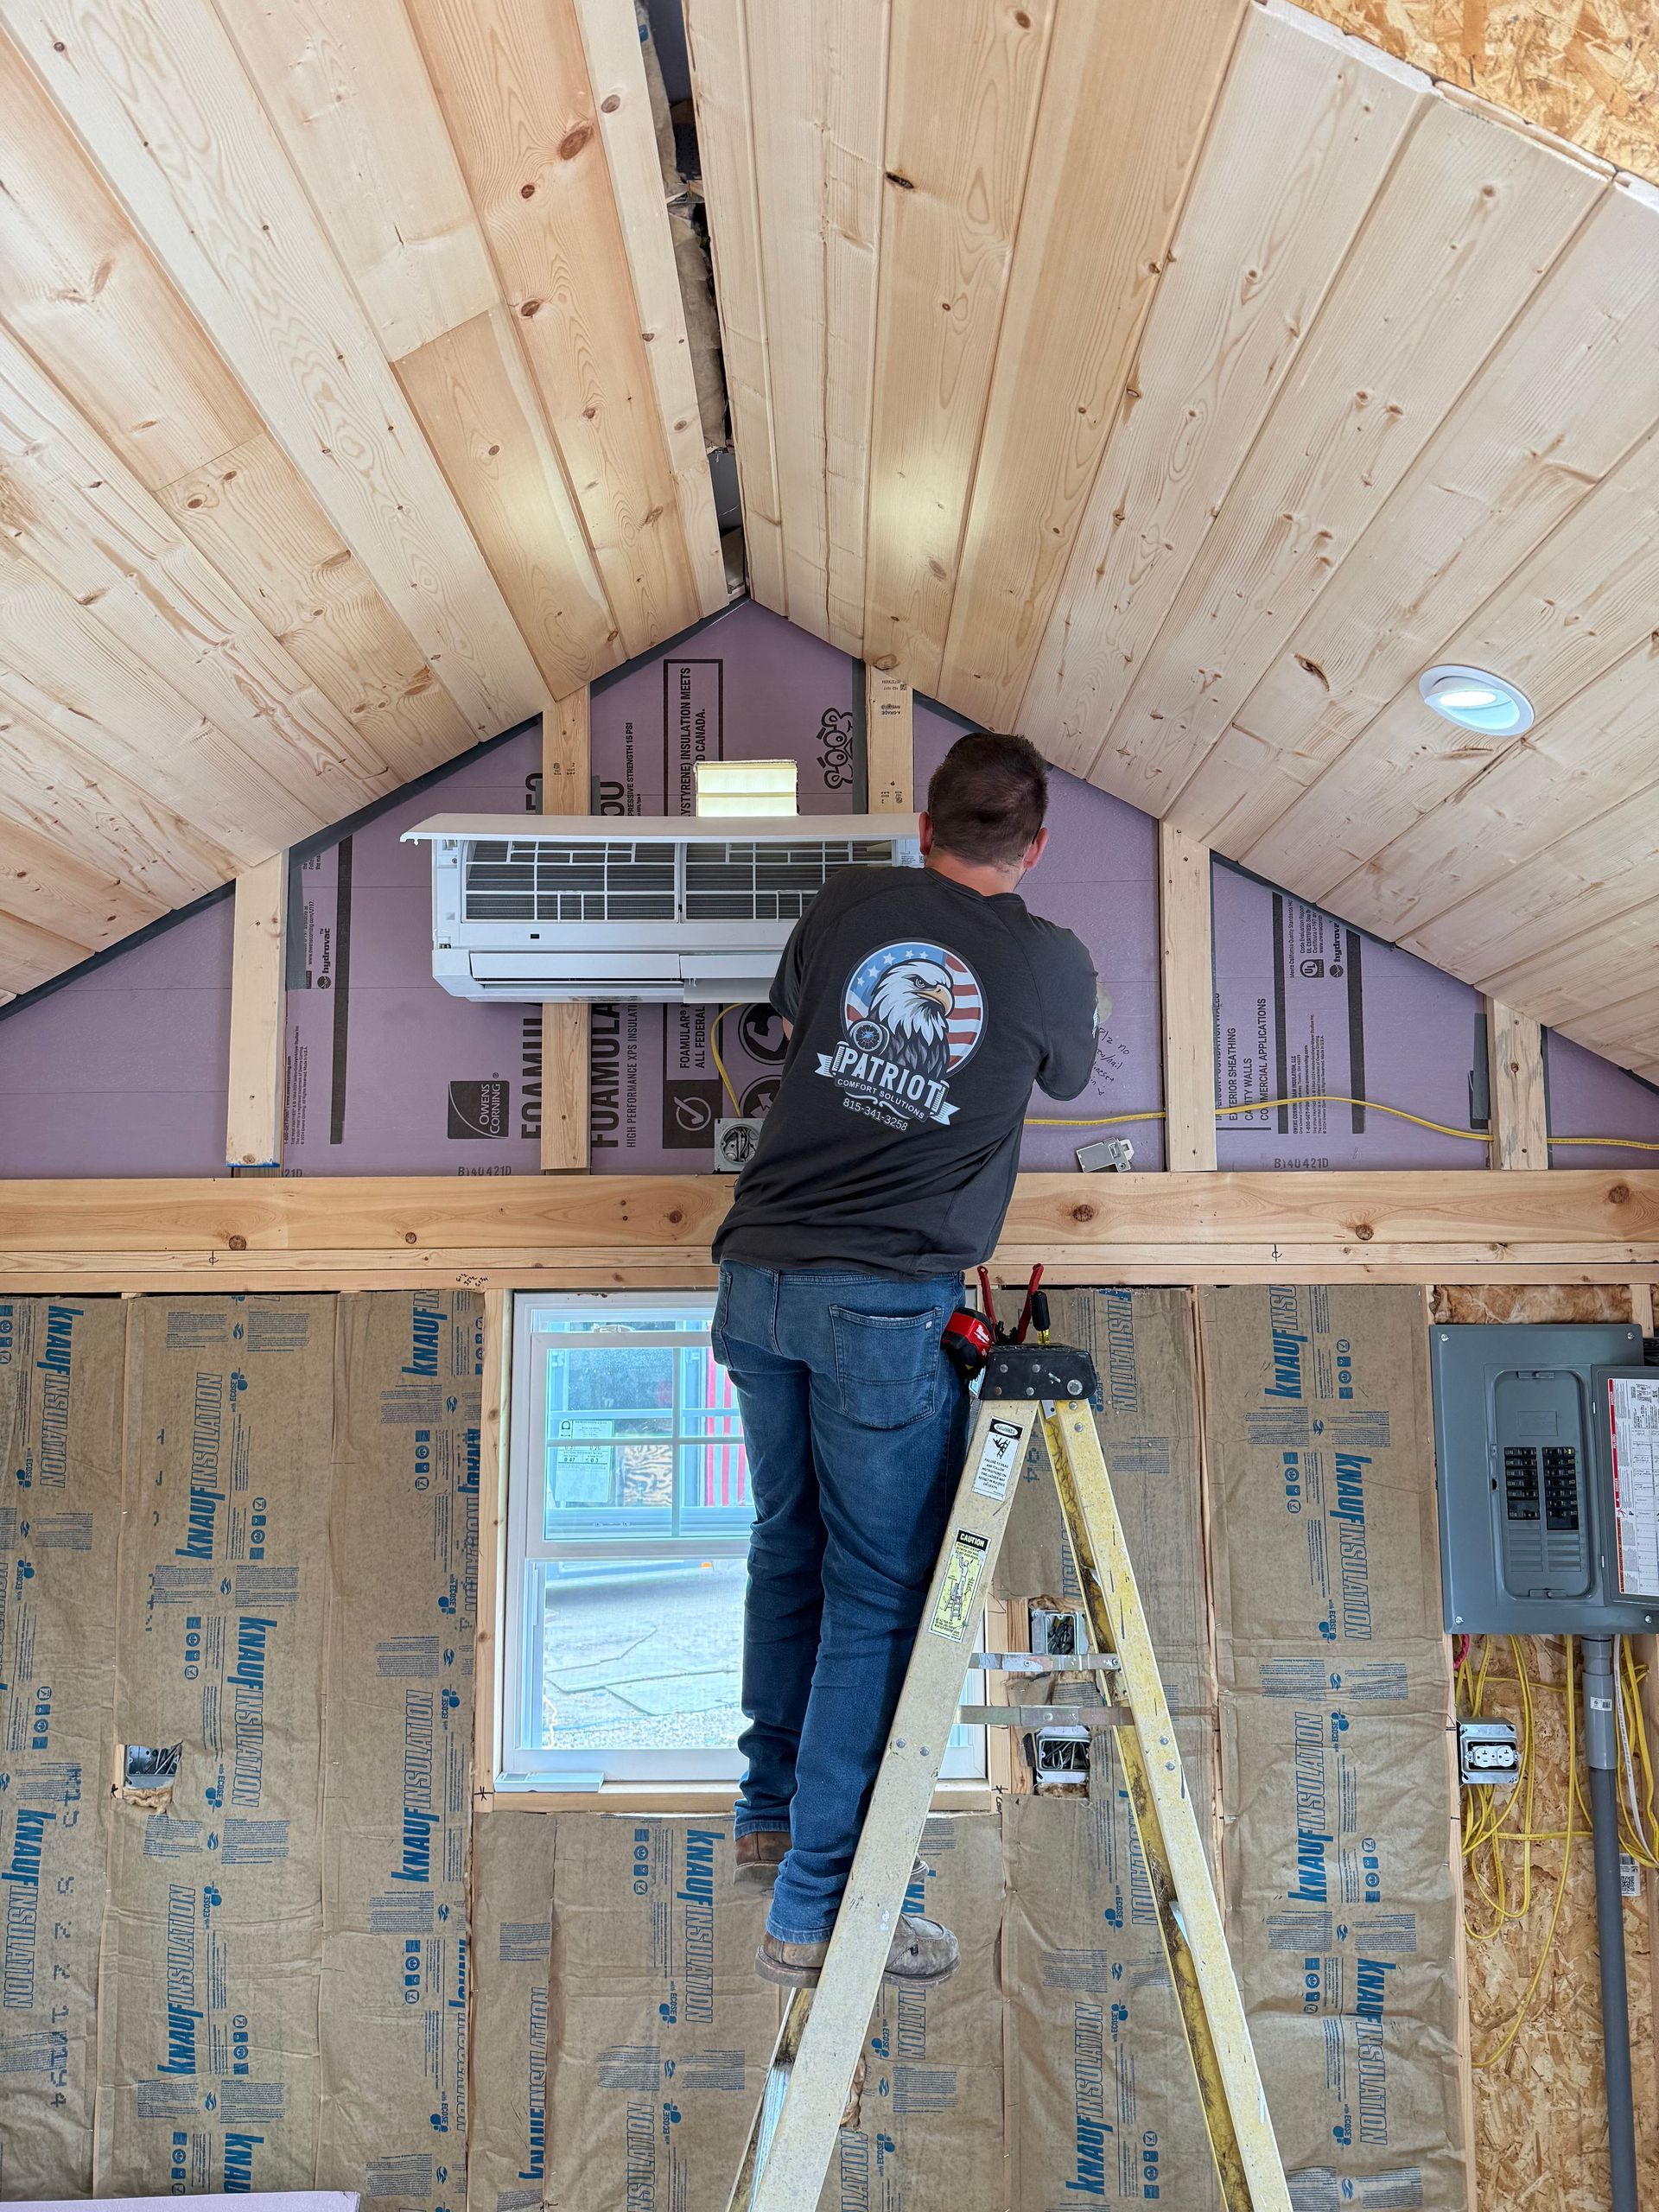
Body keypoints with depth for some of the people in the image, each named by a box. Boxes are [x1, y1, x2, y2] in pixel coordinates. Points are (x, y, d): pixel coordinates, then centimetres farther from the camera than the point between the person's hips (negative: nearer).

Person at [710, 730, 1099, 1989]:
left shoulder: (851, 904, 6)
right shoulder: (1053, 966, 0)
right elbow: (1067, 1079, 21)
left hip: (758, 1277, 5)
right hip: (888, 1306, -5)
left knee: (790, 1548, 21)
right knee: (877, 1594, 4)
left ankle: (773, 1817, 36)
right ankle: (818, 1907, 9)